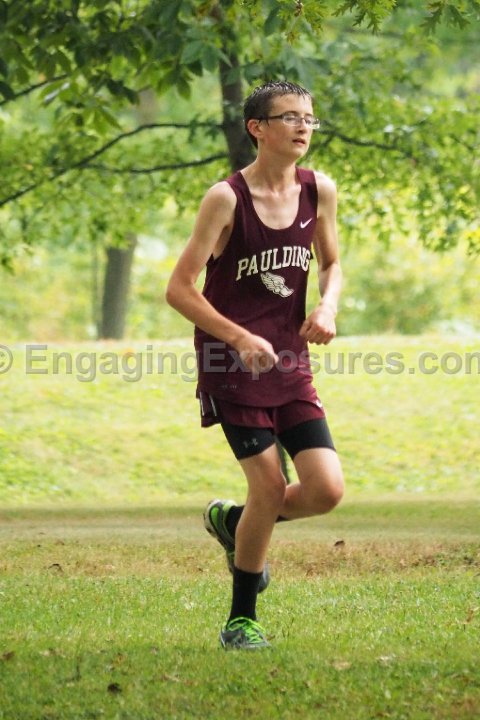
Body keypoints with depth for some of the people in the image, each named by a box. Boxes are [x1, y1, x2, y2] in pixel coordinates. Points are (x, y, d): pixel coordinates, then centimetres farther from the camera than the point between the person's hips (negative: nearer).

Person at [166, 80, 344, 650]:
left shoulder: (320, 192, 3)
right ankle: (240, 620, 11)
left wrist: (327, 307, -2)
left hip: (291, 365, 5)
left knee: (326, 490, -6)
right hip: (232, 367, -5)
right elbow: (178, 288, -12)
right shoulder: (226, 198, -12)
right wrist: (241, 338, -20)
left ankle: (233, 521, 26)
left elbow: (331, 264, 20)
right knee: (270, 488, -9)